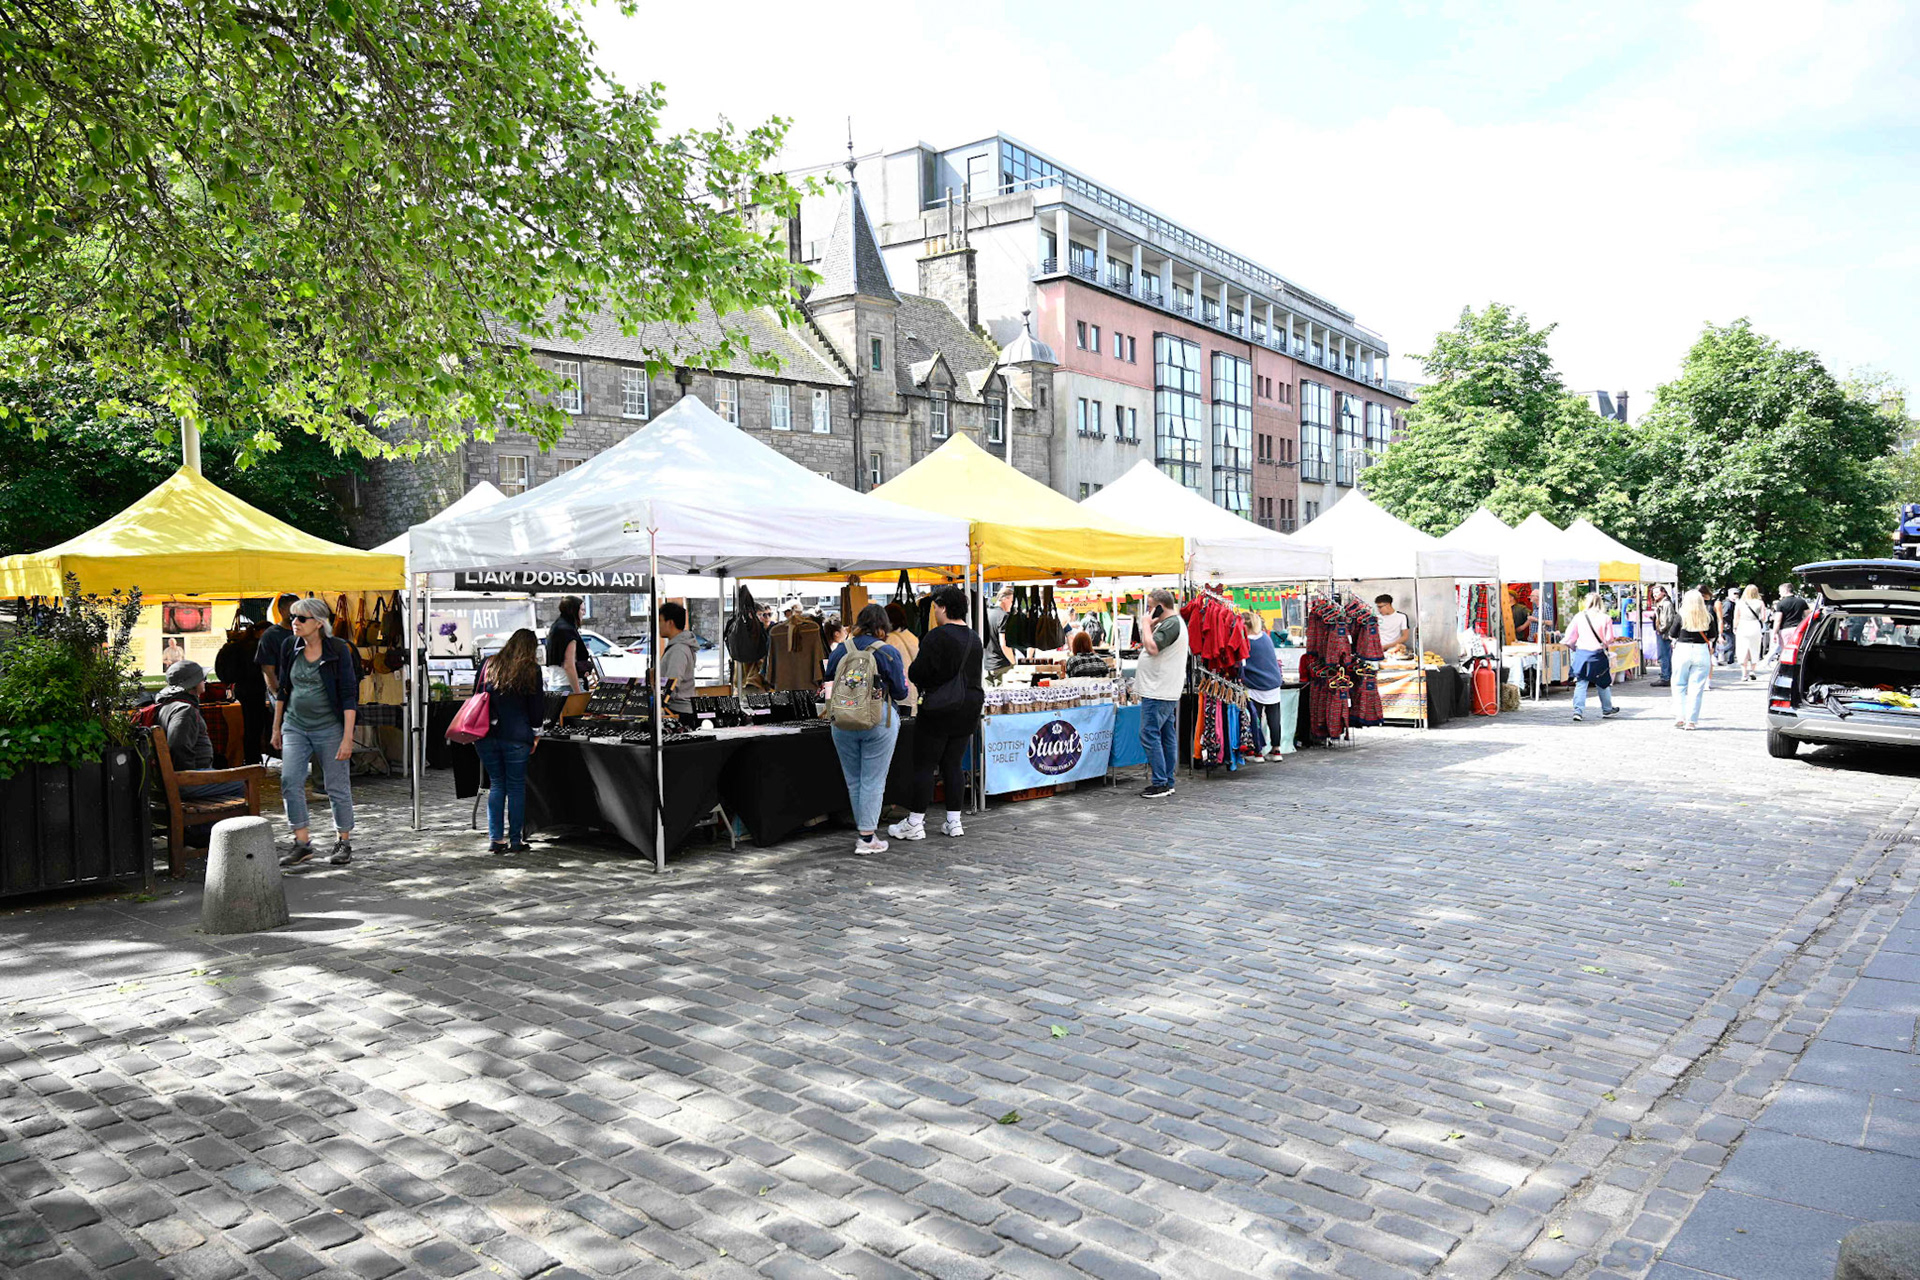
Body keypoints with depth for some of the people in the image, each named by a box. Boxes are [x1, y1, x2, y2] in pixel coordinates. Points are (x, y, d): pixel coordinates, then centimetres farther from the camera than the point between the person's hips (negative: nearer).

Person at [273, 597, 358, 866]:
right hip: (295, 727, 4)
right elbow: (283, 689, 15)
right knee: (290, 781, -7)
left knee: (337, 786, 3)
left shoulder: (338, 650, -10)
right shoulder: (290, 648, 4)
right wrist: (276, 728, 15)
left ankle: (344, 842, 18)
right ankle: (302, 844, 1)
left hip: (329, 728, -4)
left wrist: (347, 737, -17)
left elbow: (349, 695, -12)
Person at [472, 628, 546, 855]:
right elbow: (537, 705, 0)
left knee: (496, 784, 12)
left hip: (485, 734, 4)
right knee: (516, 786, 4)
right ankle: (516, 840, 7)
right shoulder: (531, 670, -2)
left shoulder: (488, 664, 9)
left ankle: (495, 839, 9)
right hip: (516, 737, -4)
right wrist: (535, 734, 12)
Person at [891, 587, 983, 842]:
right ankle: (954, 822, 13)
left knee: (924, 766, 0)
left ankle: (915, 824, 4)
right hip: (967, 710, 7)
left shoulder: (936, 637, -15)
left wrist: (910, 672, 6)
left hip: (938, 710, -7)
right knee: (952, 765, 12)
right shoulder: (974, 638, 9)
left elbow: (918, 672, -15)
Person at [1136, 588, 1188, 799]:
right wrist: (1150, 625, 10)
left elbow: (1152, 647, -25)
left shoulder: (1171, 624, -15)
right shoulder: (1171, 622, 19)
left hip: (1158, 693, -11)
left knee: (1149, 734, -10)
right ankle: (1167, 782, 16)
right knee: (1167, 735, 11)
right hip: (1165, 692, 11)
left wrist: (1147, 623, -13)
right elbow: (1146, 644, 23)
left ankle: (1159, 783, -9)